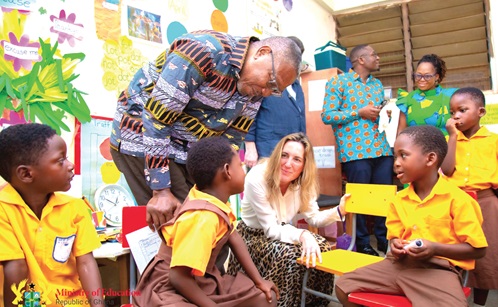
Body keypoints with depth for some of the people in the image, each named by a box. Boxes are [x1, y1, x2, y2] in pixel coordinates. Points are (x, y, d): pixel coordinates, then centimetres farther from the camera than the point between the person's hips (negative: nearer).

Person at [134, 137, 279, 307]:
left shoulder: (216, 197, -7)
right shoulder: (203, 217, -32)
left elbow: (233, 236, 7)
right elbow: (178, 277, -29)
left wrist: (258, 281, 9)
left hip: (202, 282, 9)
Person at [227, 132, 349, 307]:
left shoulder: (304, 181, -11)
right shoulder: (257, 179, -28)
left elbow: (313, 218, -5)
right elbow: (271, 229, -27)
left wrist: (339, 211, -22)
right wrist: (302, 235, -44)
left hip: (283, 230, 5)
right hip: (253, 236, -5)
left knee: (323, 249, -18)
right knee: (290, 255, -32)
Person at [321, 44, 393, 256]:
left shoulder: (377, 84, 20)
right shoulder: (338, 82, -1)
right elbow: (327, 116, -9)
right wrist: (359, 113, -12)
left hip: (382, 149, 6)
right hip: (355, 151, -6)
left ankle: (384, 240, 23)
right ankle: (362, 243, 17)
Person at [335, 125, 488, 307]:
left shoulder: (456, 198, -6)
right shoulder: (398, 199, 11)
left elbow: (478, 249, -4)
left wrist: (435, 248, -17)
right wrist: (395, 245, -3)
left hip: (437, 268, -5)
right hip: (399, 263, 6)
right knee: (343, 286, -4)